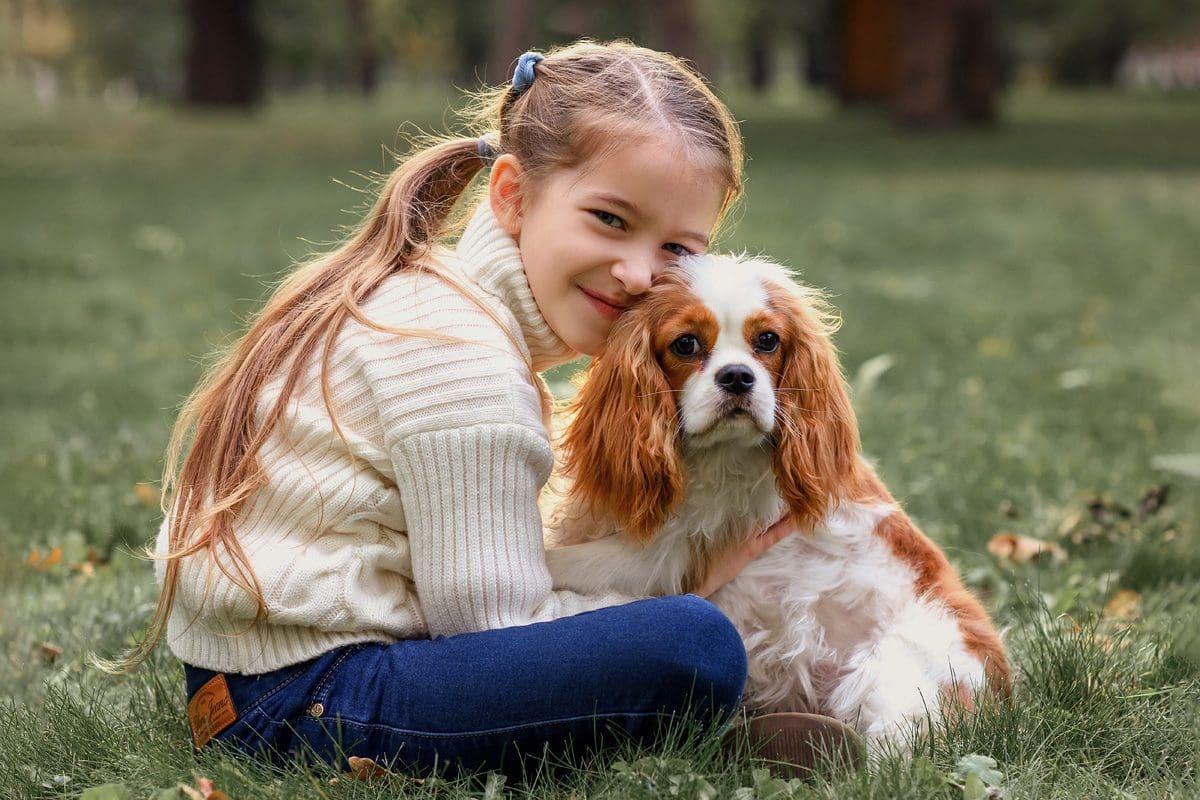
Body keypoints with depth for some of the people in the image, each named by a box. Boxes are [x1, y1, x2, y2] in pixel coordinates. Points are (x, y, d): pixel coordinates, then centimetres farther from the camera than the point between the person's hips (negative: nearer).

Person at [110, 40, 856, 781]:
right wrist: (685, 583, -9)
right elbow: (497, 624, -17)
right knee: (693, 650, -25)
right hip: (307, 696, -11)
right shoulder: (458, 357, -18)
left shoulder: (418, 292, 13)